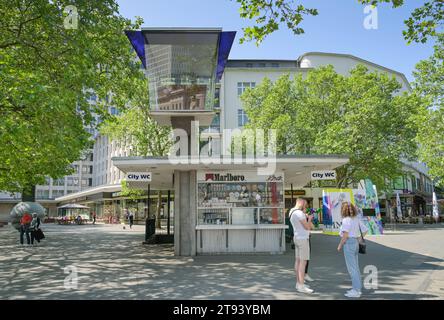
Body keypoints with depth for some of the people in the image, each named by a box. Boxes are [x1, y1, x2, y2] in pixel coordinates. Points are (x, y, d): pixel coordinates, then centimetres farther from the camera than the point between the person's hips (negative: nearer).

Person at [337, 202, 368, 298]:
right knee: (355, 267, 16)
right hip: (356, 243, 9)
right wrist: (359, 240, 15)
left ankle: (356, 291, 1)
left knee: (351, 268, -3)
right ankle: (357, 288, 23)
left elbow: (345, 235, -19)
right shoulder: (357, 219, 10)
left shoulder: (346, 220, -14)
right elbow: (365, 230, 13)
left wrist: (340, 245, -9)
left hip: (348, 243, -9)